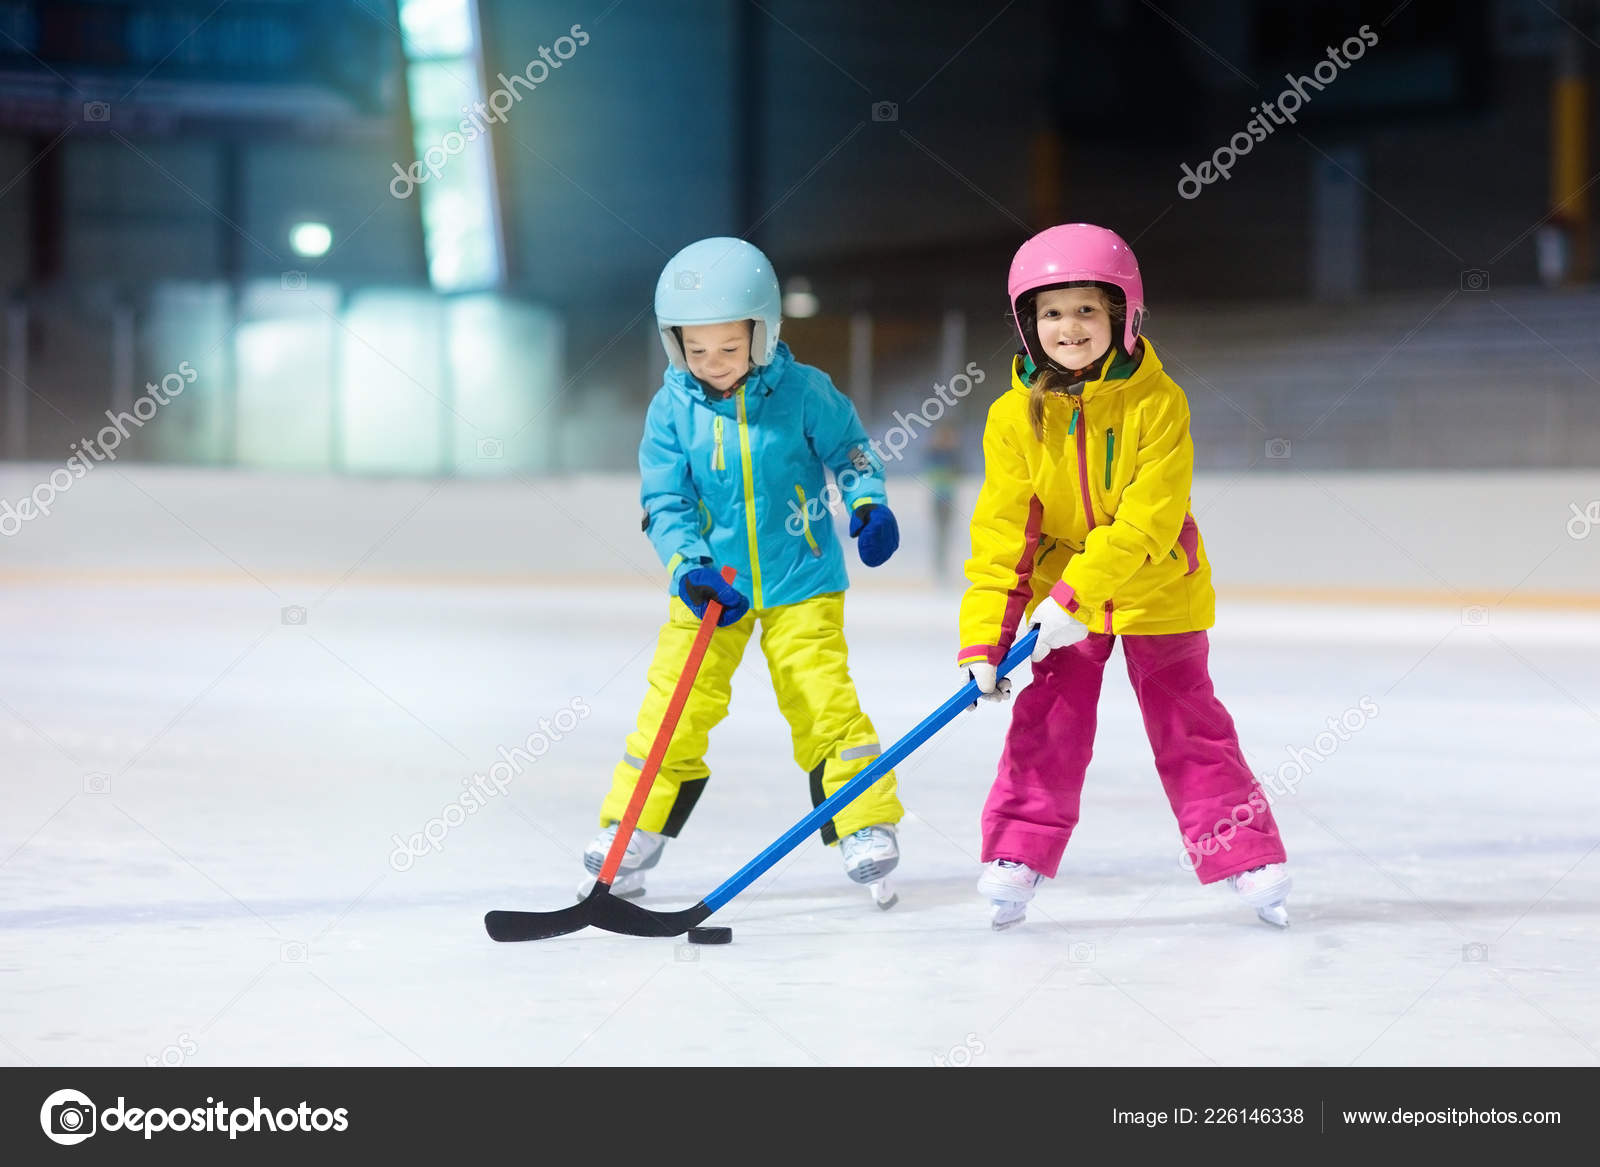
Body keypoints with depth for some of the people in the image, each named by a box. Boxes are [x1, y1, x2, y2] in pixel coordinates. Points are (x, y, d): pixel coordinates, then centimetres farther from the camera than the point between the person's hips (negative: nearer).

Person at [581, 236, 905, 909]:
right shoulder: (672, 409, -5)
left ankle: (867, 829, 3)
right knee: (674, 710, -2)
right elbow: (664, 503, -4)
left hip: (801, 582, -1)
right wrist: (689, 566, -19)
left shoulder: (803, 392, -9)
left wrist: (868, 502, -11)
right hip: (710, 586, 1)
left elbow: (847, 447, 6)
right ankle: (629, 837, 9)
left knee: (824, 703, -7)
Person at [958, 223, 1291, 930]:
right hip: (1060, 595, 2)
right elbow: (1001, 532, -9)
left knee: (1188, 725, 1)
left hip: (1156, 591, -2)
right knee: (1046, 725, -1)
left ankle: (1250, 857, 8)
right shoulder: (1016, 416, -10)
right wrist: (984, 637, -16)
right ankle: (1017, 857, 9)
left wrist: (1078, 593, -30)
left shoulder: (1156, 401, -18)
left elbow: (1150, 519, -24)